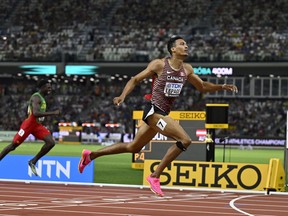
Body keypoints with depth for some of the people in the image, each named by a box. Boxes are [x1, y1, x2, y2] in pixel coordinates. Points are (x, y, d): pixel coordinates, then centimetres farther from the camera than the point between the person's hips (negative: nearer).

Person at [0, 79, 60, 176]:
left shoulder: (42, 98, 14)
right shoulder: (36, 97, -17)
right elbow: (35, 113, -32)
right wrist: (53, 113, -33)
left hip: (38, 125, 8)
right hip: (29, 124, -8)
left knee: (51, 142, -9)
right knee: (13, 145, -2)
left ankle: (33, 162, -1)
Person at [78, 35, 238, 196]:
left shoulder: (187, 69, 8)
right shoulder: (159, 65, -10)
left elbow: (202, 87, 20)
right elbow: (136, 79, -3)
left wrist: (221, 87, 5)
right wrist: (123, 96, -17)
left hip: (163, 113, 8)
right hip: (154, 110, -8)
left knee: (133, 148, 19)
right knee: (185, 140, -19)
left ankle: (91, 155, 30)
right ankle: (155, 176, -12)